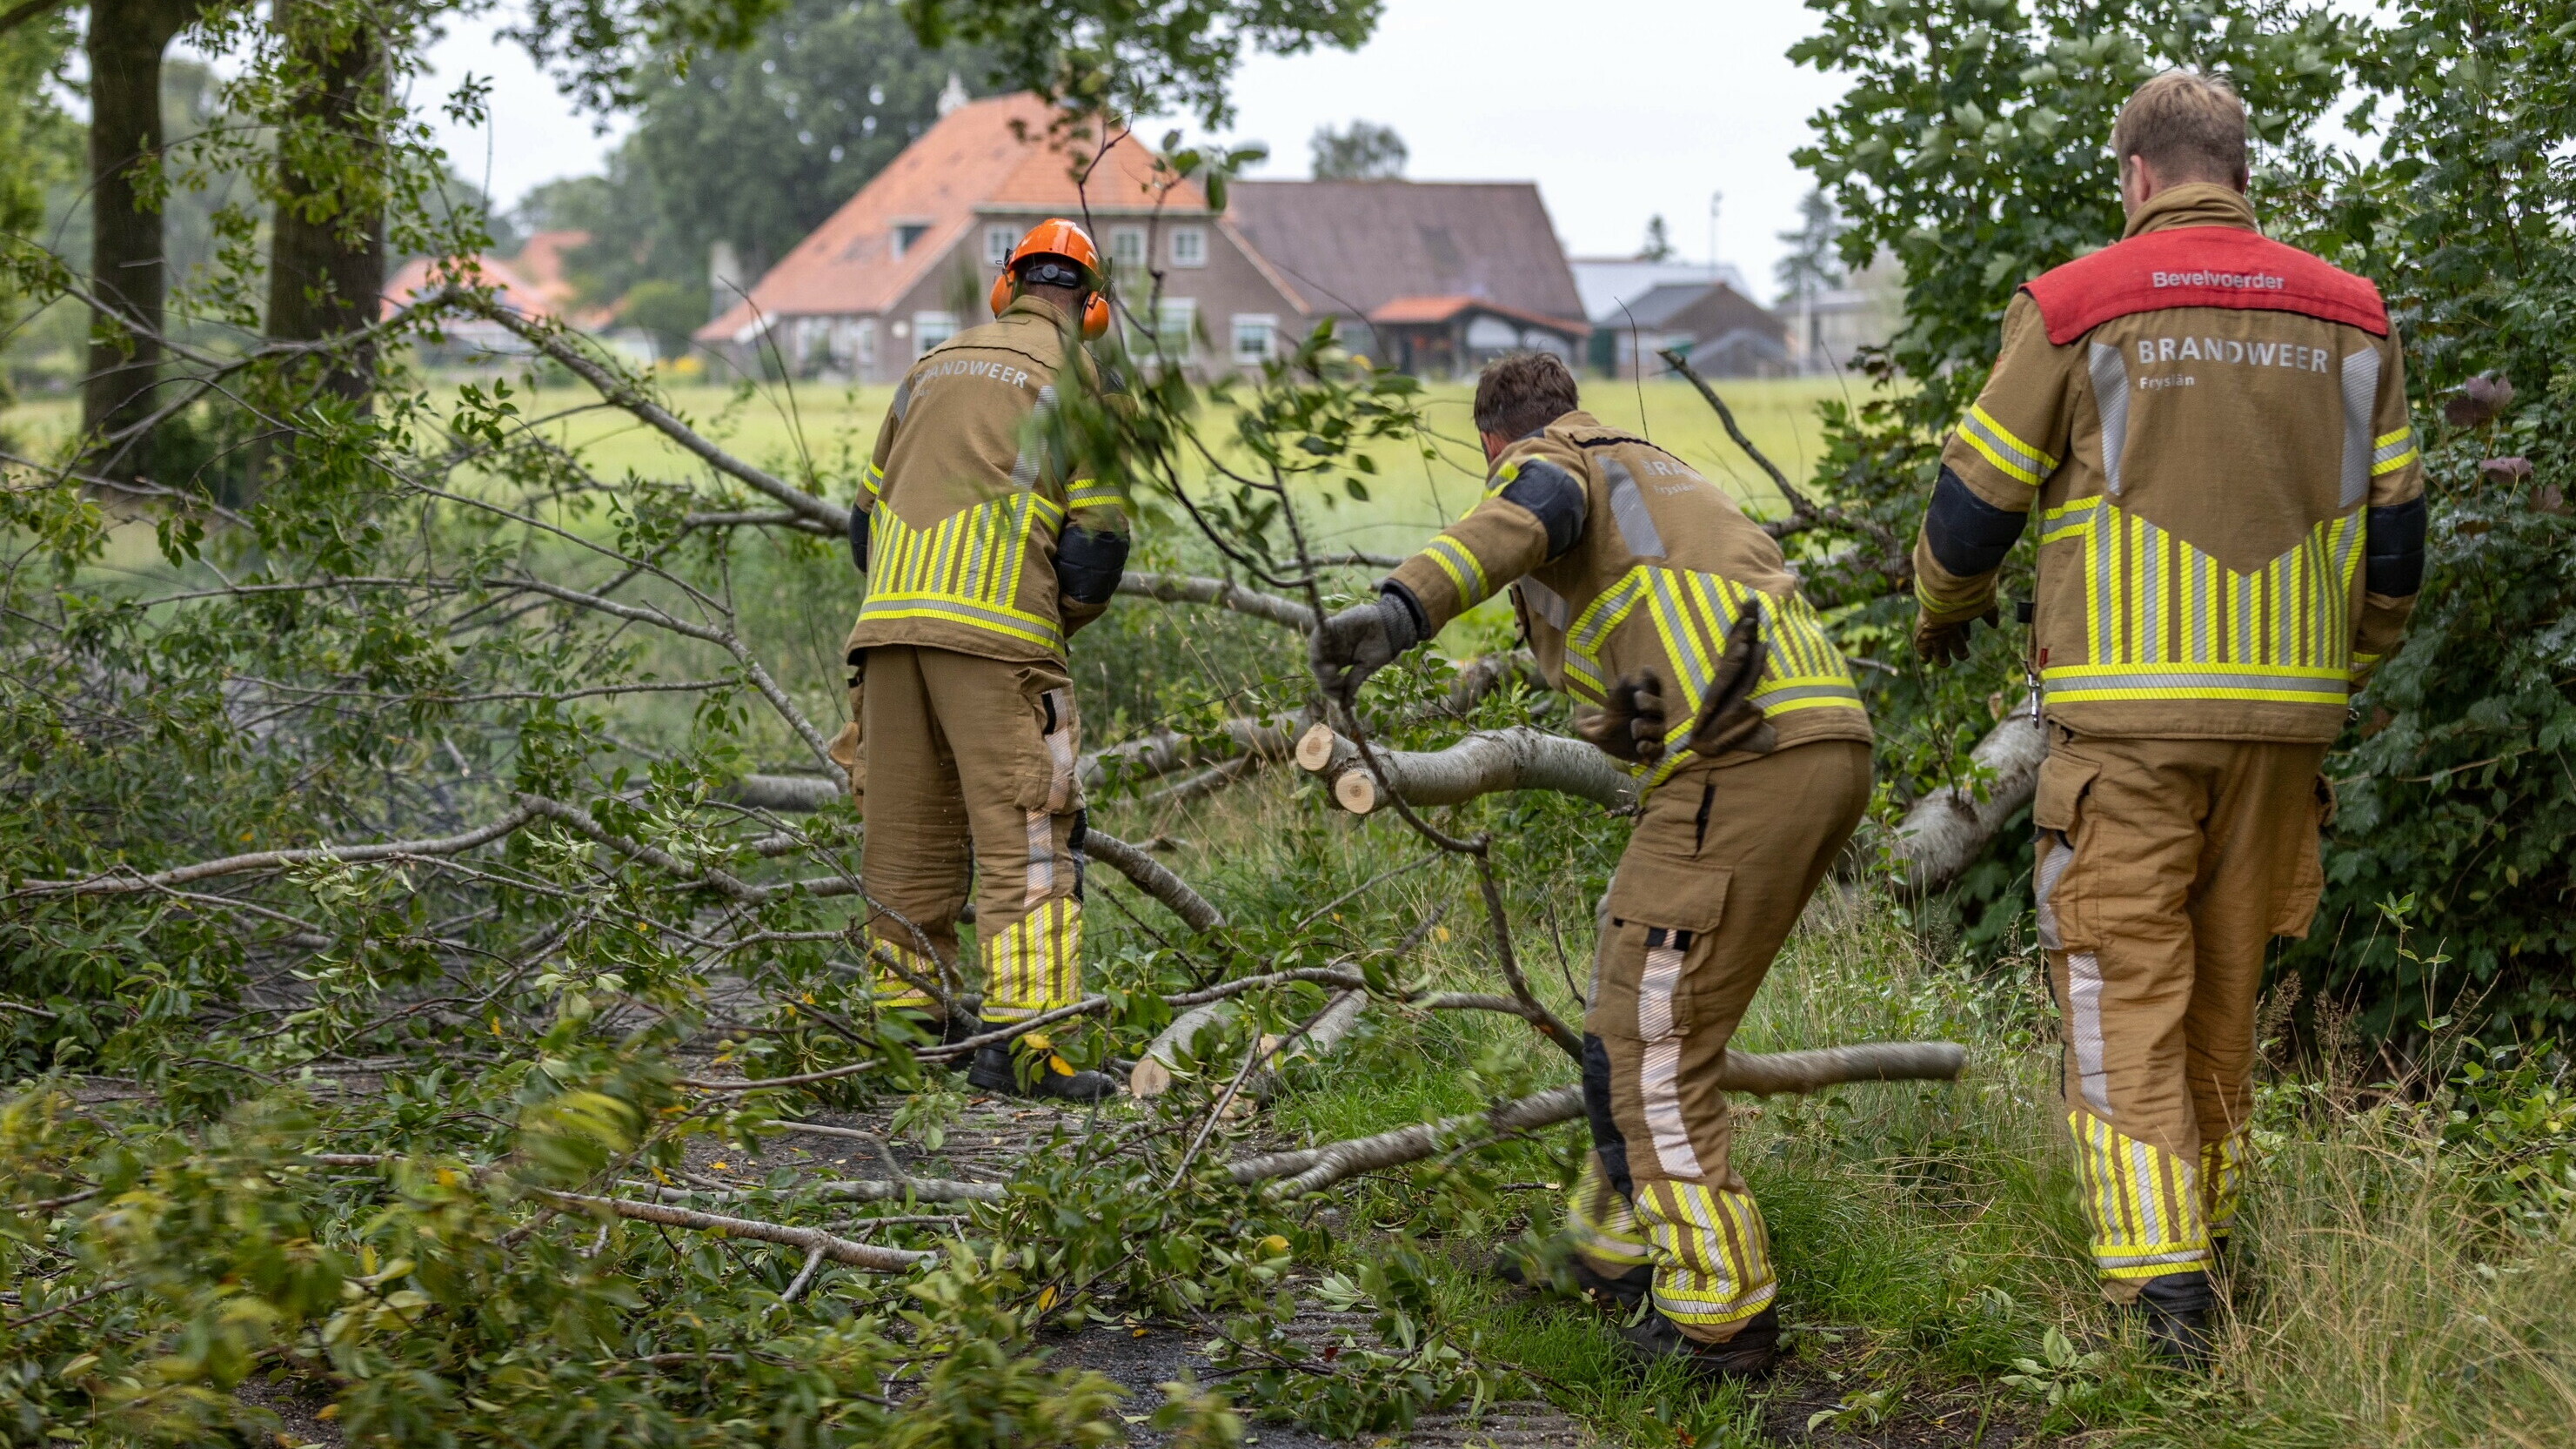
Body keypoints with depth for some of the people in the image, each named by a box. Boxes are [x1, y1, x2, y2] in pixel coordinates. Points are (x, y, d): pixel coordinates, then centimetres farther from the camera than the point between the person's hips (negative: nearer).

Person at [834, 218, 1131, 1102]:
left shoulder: (932, 368, 22)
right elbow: (1099, 542, -1)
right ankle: (1021, 1042, -13)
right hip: (997, 636, -5)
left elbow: (867, 520, 22)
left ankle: (905, 1023, 18)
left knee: (906, 839, 13)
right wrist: (1063, 620, 17)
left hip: (889, 627, 6)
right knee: (1025, 839, -6)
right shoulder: (1077, 381, 6)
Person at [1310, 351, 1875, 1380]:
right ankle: (1619, 1248, 33)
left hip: (1741, 764, -9)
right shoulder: (1660, 476, 32)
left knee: (1649, 1041, -1)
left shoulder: (1543, 469, 7)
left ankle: (1716, 1315, 0)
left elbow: (1519, 522, -20)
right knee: (1638, 1005, 23)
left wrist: (1399, 613, -37)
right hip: (1833, 749, 9)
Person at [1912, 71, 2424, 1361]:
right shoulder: (2346, 319, 7)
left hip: (2126, 716, -4)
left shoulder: (2074, 310, -4)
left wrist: (1944, 606, 24)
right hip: (2283, 714, 4)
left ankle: (2160, 1277, -9)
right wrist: (2345, 667, 28)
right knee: (2226, 990, 16)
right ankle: (2200, 1237, 27)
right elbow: (2392, 540, 10)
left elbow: (1971, 511, 2)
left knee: (2126, 994, 0)